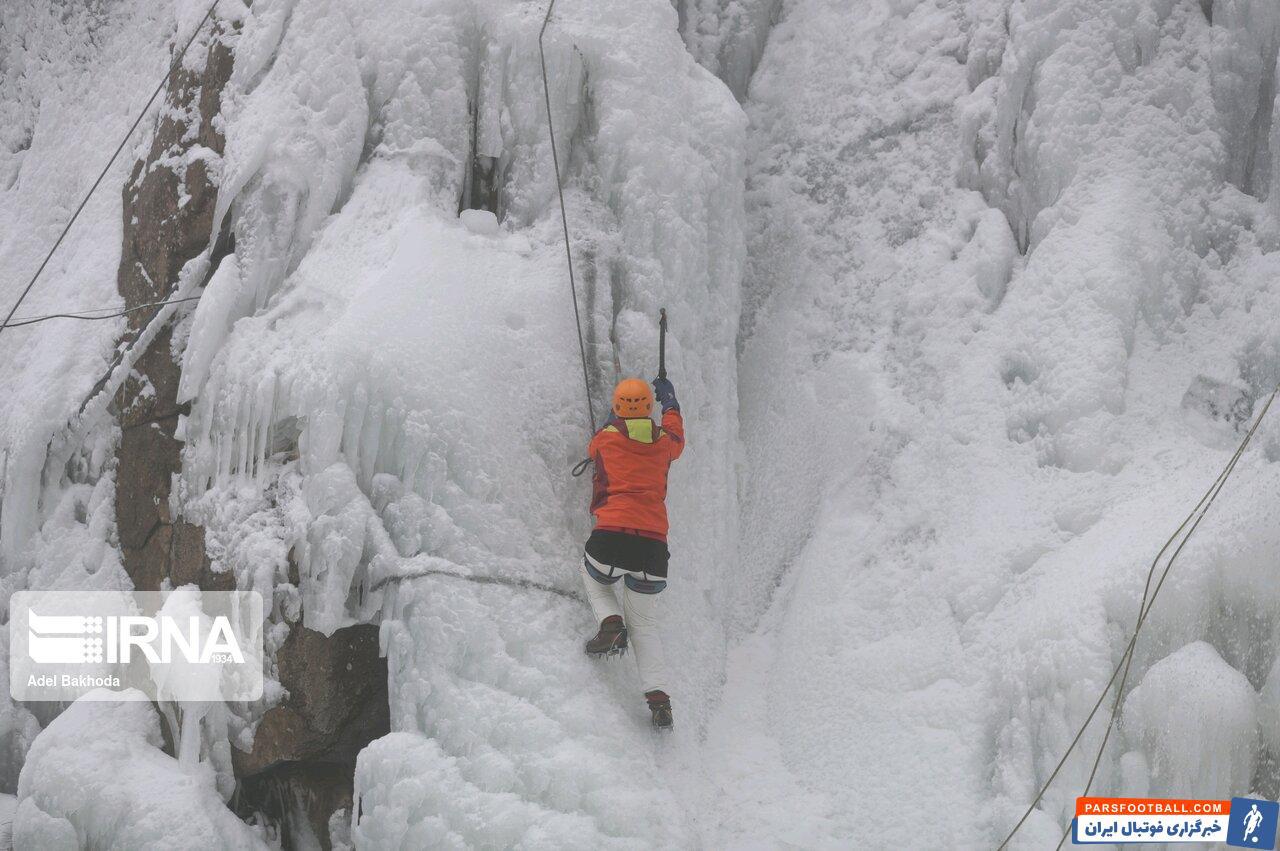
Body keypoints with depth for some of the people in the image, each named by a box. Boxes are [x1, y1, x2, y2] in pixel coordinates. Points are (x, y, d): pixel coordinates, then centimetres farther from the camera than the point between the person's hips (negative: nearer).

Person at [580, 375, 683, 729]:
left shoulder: (605, 438, 5)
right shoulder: (663, 441, 11)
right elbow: (677, 437, 37)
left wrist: (612, 419, 49)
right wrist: (670, 401, 54)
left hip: (611, 537, -2)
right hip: (654, 543, 2)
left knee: (594, 578, 32)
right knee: (644, 624, 14)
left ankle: (611, 624, 2)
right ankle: (658, 696, -1)